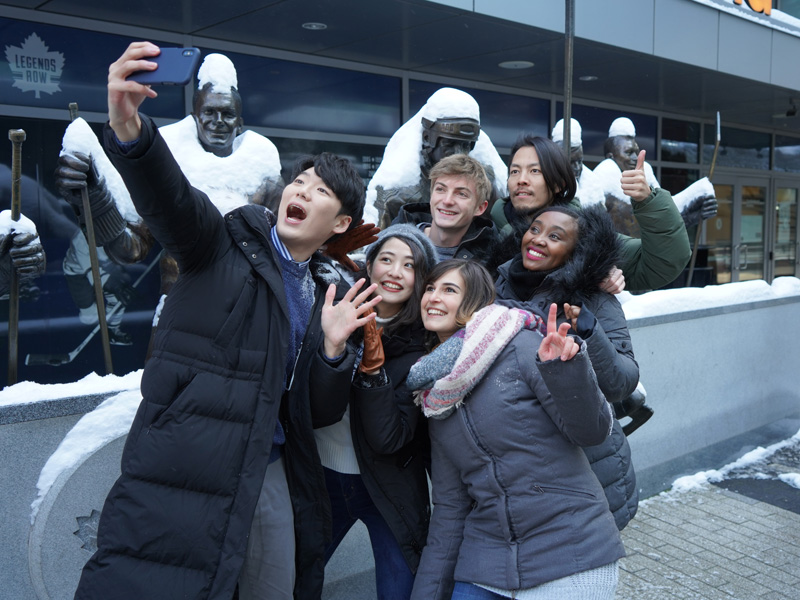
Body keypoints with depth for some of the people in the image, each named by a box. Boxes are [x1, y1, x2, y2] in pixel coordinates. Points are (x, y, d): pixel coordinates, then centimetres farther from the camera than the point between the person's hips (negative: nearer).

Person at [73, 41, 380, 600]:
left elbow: (324, 415, 10)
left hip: (272, 478, 5)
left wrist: (333, 348, -9)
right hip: (185, 467, -4)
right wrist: (128, 127, -41)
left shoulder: (333, 293, 12)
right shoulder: (228, 241, 2)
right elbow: (169, 197, -22)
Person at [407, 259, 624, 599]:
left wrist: (566, 369, -28)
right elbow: (449, 506, 10)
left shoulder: (521, 345, -9)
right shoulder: (435, 402, 7)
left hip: (571, 561, -4)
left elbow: (593, 431, -12)